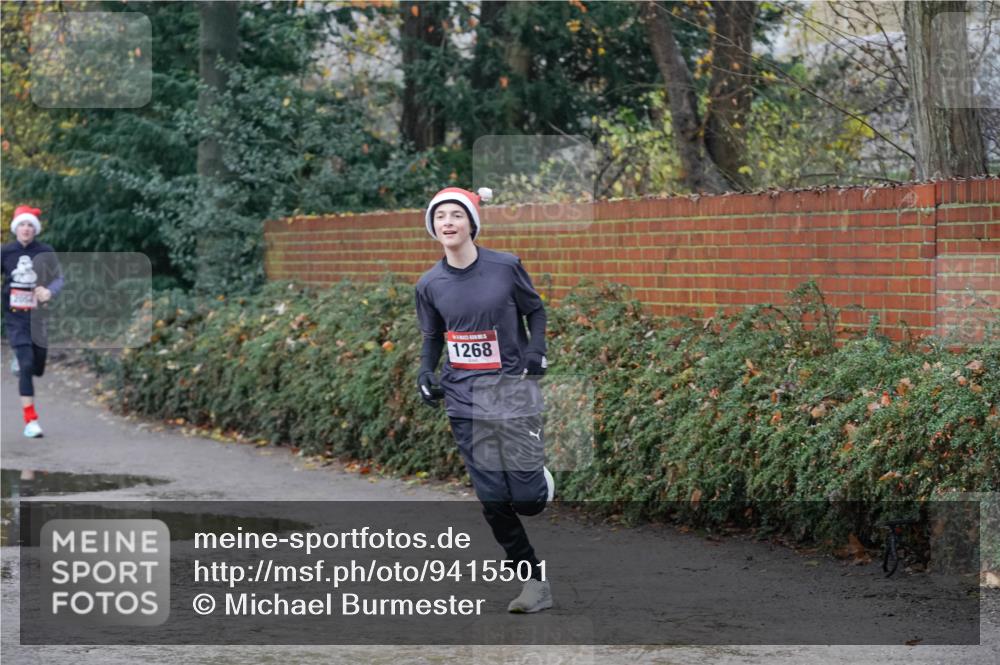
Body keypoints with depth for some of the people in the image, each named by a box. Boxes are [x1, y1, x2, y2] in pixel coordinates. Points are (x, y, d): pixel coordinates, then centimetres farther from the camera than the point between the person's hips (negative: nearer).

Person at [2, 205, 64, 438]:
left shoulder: (45, 252, -1)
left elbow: (58, 278, -6)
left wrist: (49, 291, -27)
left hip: (38, 316, 2)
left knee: (37, 368, 10)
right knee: (27, 365, -16)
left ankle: (20, 361, 49)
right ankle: (30, 420, -13)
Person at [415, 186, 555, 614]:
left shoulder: (506, 267, -3)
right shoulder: (430, 285, 4)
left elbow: (535, 309, 9)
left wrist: (536, 349, -7)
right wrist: (426, 372, 1)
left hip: (512, 386, -2)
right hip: (464, 398, 2)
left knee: (526, 498, -7)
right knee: (492, 499, -2)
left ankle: (537, 477, 30)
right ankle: (533, 580, 11)